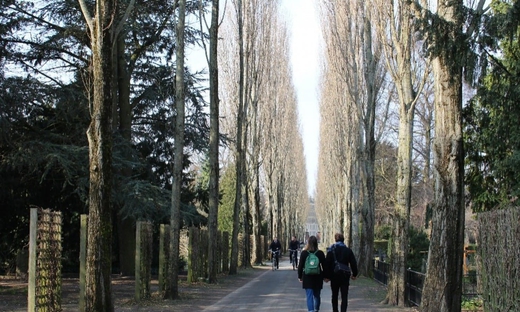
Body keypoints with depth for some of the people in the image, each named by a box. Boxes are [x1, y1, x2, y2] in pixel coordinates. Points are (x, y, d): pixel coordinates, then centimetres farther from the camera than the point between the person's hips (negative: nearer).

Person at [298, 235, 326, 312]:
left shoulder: (304, 253, -6)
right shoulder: (320, 253, -3)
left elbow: (300, 266, -2)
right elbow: (324, 266, 1)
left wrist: (300, 276, 9)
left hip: (307, 277, -2)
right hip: (318, 277, 2)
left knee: (309, 296, -2)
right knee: (317, 295, 17)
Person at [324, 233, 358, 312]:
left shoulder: (331, 250, -4)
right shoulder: (348, 250, -2)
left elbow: (327, 264, -7)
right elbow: (353, 263, 2)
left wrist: (327, 276, -2)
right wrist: (354, 274, 14)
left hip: (334, 276, 0)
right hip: (345, 276, 0)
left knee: (335, 296, 17)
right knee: (344, 297, -1)